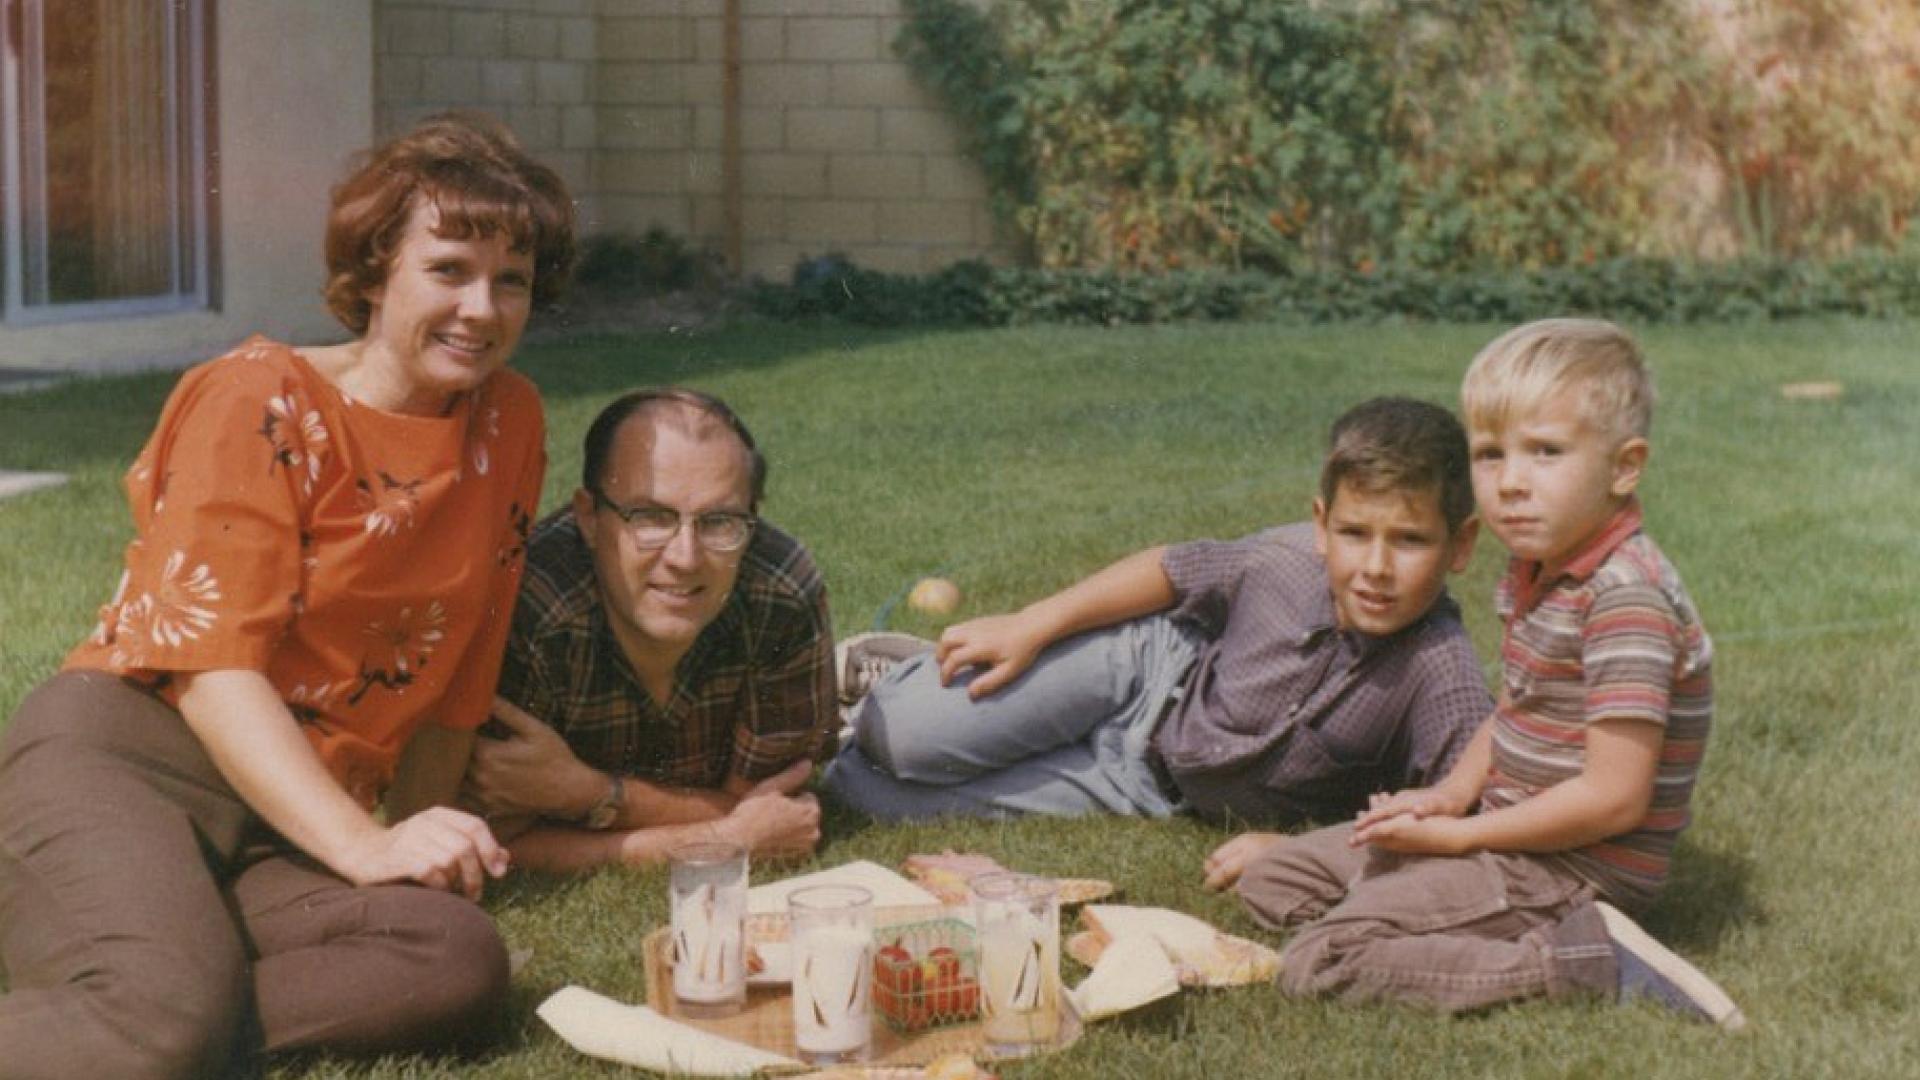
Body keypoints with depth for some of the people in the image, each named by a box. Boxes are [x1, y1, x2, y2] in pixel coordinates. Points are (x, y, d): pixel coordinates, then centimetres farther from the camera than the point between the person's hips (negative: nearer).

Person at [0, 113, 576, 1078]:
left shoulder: (509, 423, 12)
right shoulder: (266, 403, -4)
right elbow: (214, 667, -14)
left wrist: (424, 838, 7)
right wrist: (366, 847, -24)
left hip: (288, 824, 6)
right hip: (121, 753, -6)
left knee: (460, 964, -28)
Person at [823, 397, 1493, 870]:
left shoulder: (1439, 674, -31)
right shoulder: (1291, 561, -22)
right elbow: (1172, 570, -5)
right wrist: (1028, 629, -6)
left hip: (1155, 789, 0)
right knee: (901, 741, -12)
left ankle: (822, 772, 27)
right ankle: (892, 675, 25)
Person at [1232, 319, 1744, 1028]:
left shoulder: (1625, 598, -23)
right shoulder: (1536, 570, 7)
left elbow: (1614, 797, -25)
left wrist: (1460, 834, -17)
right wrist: (1450, 796, 0)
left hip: (1572, 864, -11)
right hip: (1512, 828, 11)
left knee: (1317, 964, -20)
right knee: (1272, 881, 15)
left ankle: (1584, 965, -17)